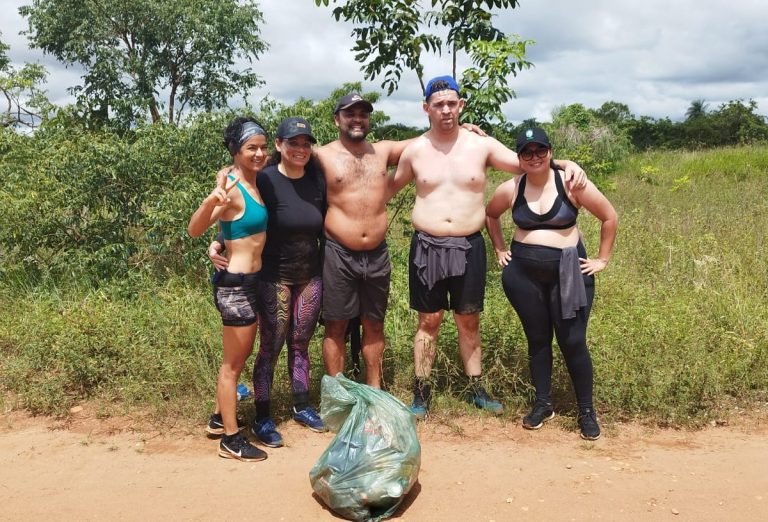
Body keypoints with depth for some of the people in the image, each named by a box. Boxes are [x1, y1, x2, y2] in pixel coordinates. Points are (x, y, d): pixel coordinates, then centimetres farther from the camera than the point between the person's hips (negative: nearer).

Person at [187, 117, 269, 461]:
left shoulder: (254, 181, 5)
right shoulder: (231, 189, -19)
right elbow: (194, 230, -29)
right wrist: (210, 201, -44)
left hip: (251, 281, 9)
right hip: (235, 284, -9)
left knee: (240, 356, 21)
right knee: (233, 363, 3)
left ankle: (219, 418, 38)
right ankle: (231, 440, 16)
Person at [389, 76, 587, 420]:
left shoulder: (482, 145, 0)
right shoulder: (415, 151, 2)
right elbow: (389, 188, 17)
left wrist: (565, 163, -11)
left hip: (469, 246, 1)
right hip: (428, 246, 0)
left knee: (468, 321, 12)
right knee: (429, 321, 6)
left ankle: (475, 389, 26)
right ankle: (421, 394, 18)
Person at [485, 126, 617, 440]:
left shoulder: (571, 183, -7)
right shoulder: (510, 189, 0)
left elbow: (609, 217, 0)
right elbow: (490, 215, 20)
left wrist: (602, 259, 1)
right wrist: (500, 249, 14)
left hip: (569, 272, -2)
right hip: (524, 273, 2)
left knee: (573, 341, -2)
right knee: (537, 339, 10)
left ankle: (586, 411, 13)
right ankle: (543, 405, 24)